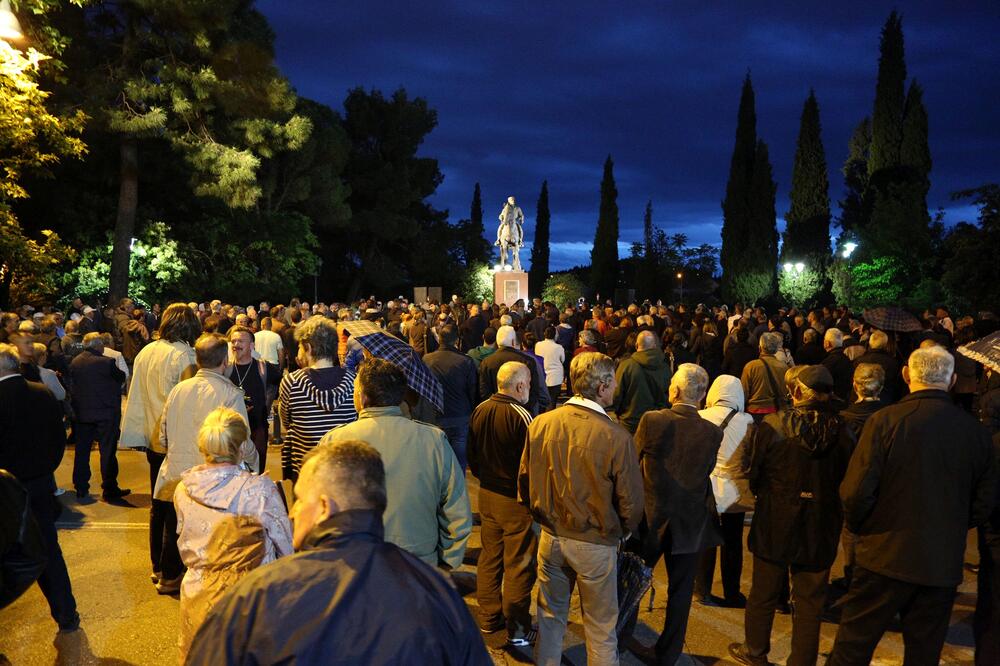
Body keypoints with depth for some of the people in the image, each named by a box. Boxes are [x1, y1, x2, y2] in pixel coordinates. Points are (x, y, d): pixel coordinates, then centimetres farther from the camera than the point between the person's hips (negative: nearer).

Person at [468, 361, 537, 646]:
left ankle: (489, 618, 32)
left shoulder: (480, 410, -1)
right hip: (516, 500, -7)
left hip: (487, 495, 7)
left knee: (489, 557, 19)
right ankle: (517, 628, 17)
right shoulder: (521, 416, -23)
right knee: (518, 565, 6)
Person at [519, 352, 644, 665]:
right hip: (596, 545, -3)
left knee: (550, 618, 23)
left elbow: (524, 483, 0)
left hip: (550, 538, 4)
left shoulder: (540, 424, -11)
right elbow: (631, 502, -14)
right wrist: (621, 532, 8)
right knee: (600, 629, 17)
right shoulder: (617, 437, -23)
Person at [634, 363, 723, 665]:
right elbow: (706, 473, -2)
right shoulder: (713, 432, -14)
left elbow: (633, 462, -5)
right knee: (680, 592, 17)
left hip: (651, 517, 0)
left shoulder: (651, 421, -17)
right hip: (691, 524, 0)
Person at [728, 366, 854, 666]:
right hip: (821, 529, 1)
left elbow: (753, 472, -6)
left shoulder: (772, 425, -15)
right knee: (810, 601, 14)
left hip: (775, 523, -1)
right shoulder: (843, 432, -11)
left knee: (764, 593, 17)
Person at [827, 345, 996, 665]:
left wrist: (859, 528, 3)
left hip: (886, 557, -4)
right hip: (944, 565, 4)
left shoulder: (885, 420, -16)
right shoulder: (976, 431, -3)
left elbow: (856, 493, -16)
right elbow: (982, 506, 5)